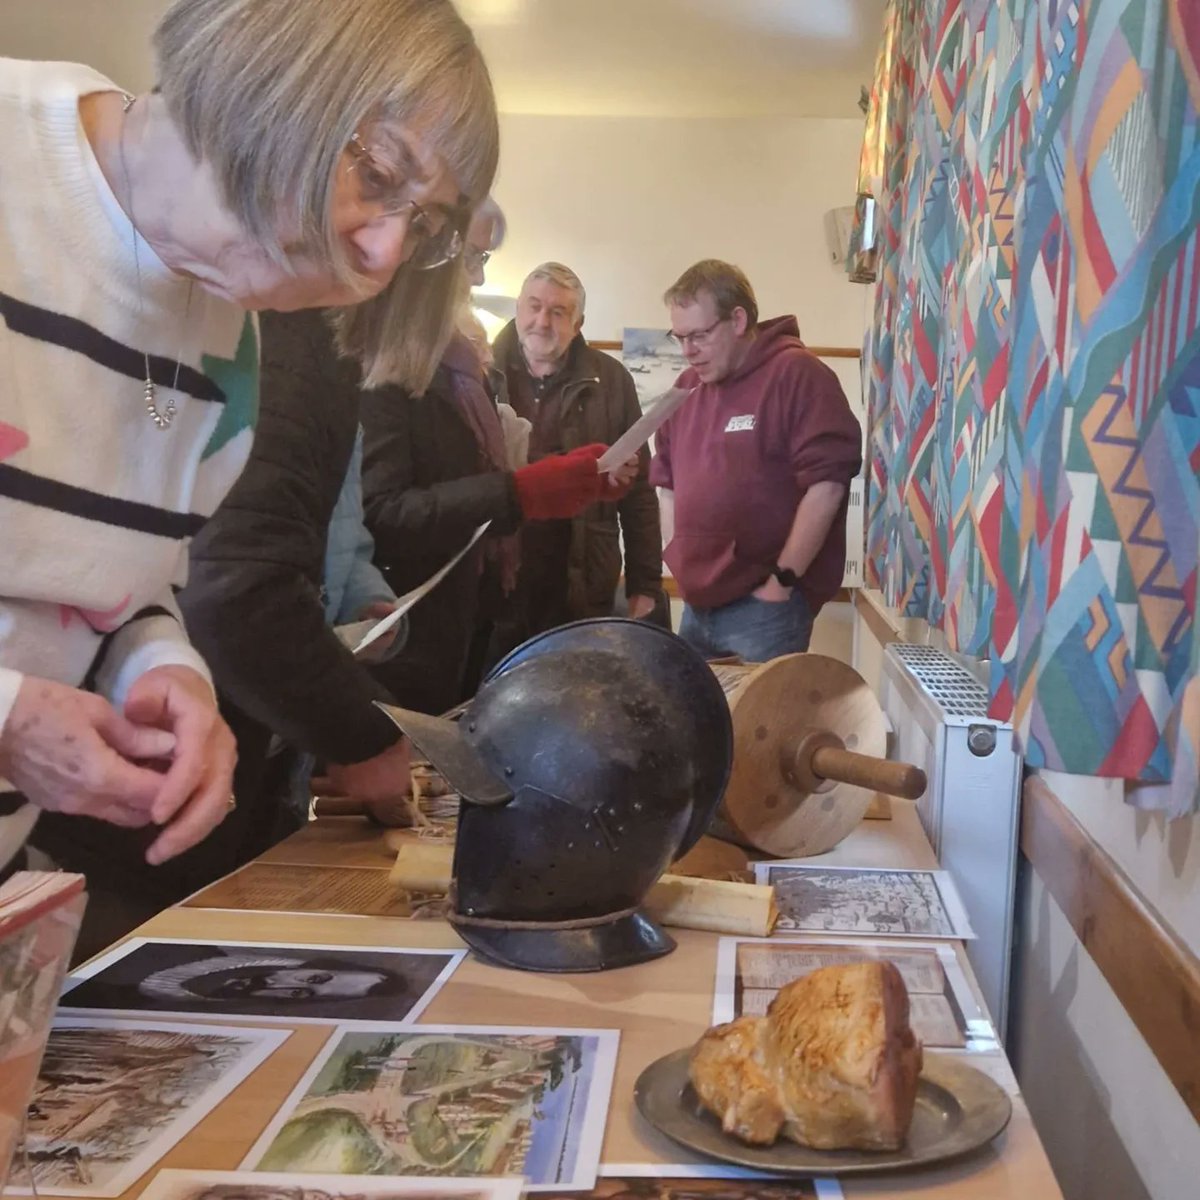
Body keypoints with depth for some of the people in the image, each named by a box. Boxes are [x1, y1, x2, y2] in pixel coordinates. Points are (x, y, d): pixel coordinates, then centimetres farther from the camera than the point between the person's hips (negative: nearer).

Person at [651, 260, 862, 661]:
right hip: (697, 601, 7)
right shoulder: (687, 387, 13)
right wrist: (680, 565, 10)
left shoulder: (797, 375, -11)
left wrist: (783, 581, -15)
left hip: (763, 606, -7)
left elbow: (826, 484, -17)